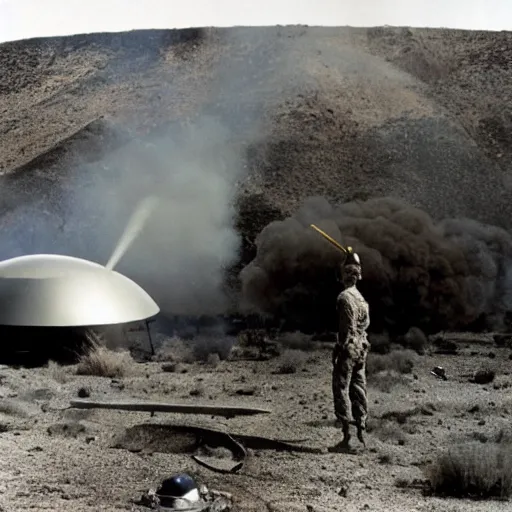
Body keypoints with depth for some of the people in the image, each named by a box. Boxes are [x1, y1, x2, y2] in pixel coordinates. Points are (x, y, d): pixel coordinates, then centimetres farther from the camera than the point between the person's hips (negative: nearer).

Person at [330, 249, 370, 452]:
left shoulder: (344, 297, -14)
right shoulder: (361, 297, 11)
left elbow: (347, 328, -17)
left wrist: (340, 349, -15)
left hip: (348, 349, -8)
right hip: (361, 349, 8)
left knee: (341, 391, -4)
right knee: (359, 391, 11)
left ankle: (347, 438, -6)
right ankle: (361, 435, 13)